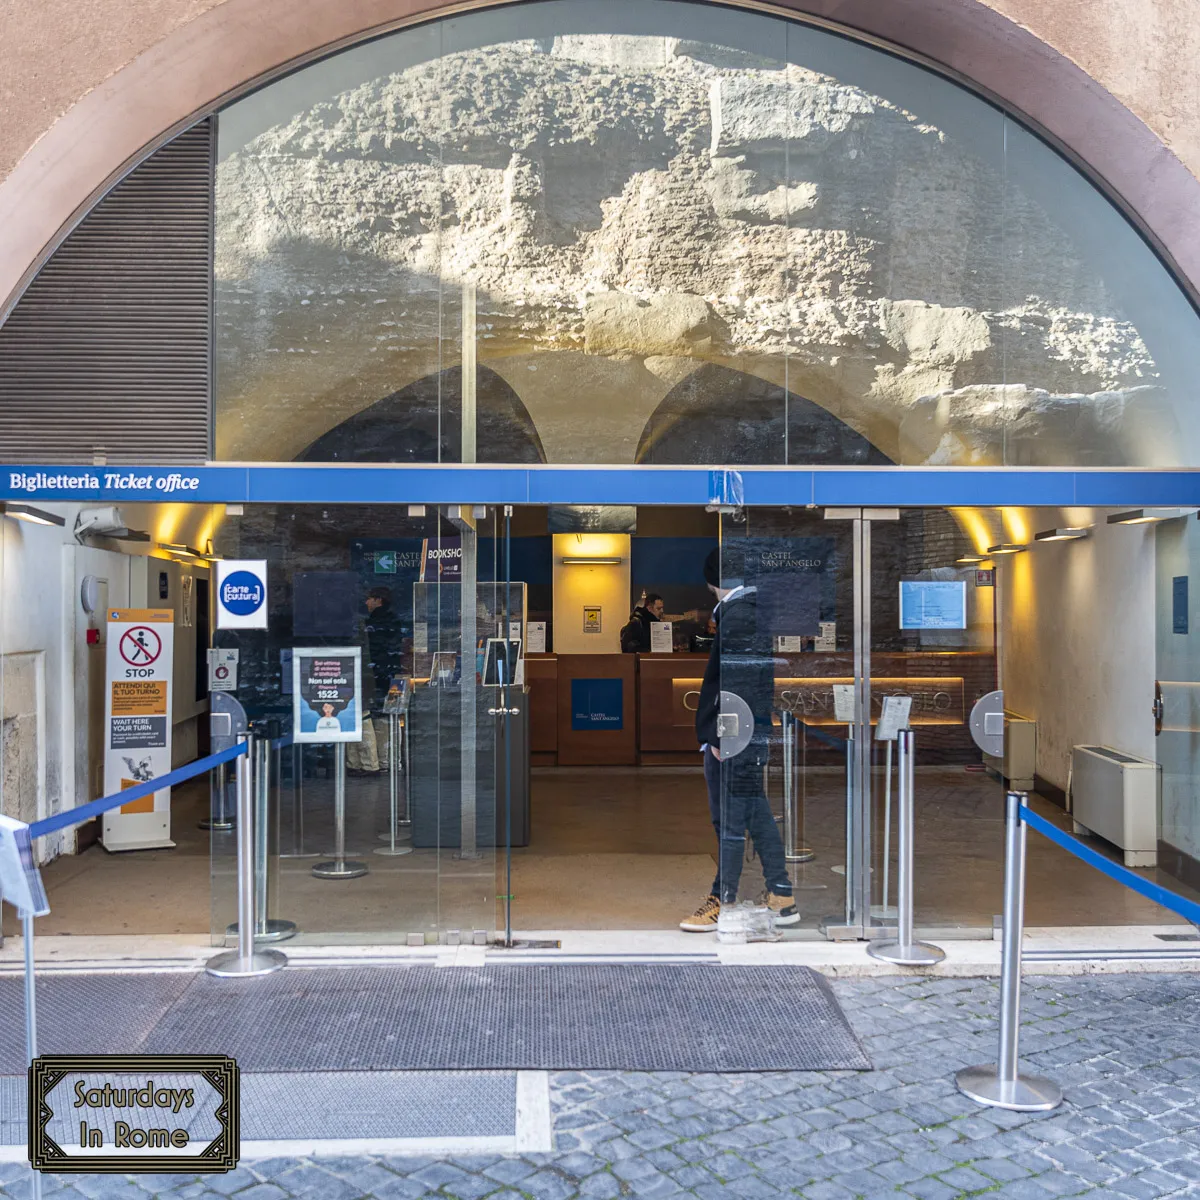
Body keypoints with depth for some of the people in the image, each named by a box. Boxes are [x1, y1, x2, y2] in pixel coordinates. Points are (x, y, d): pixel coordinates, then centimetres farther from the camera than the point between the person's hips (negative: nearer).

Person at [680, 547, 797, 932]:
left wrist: (717, 734, -17)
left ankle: (723, 901, 8)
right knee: (757, 814, 14)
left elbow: (731, 682, -20)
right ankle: (781, 899, 21)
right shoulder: (760, 612, 13)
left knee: (730, 819, -1)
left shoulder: (735, 616, -15)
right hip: (755, 732, 10)